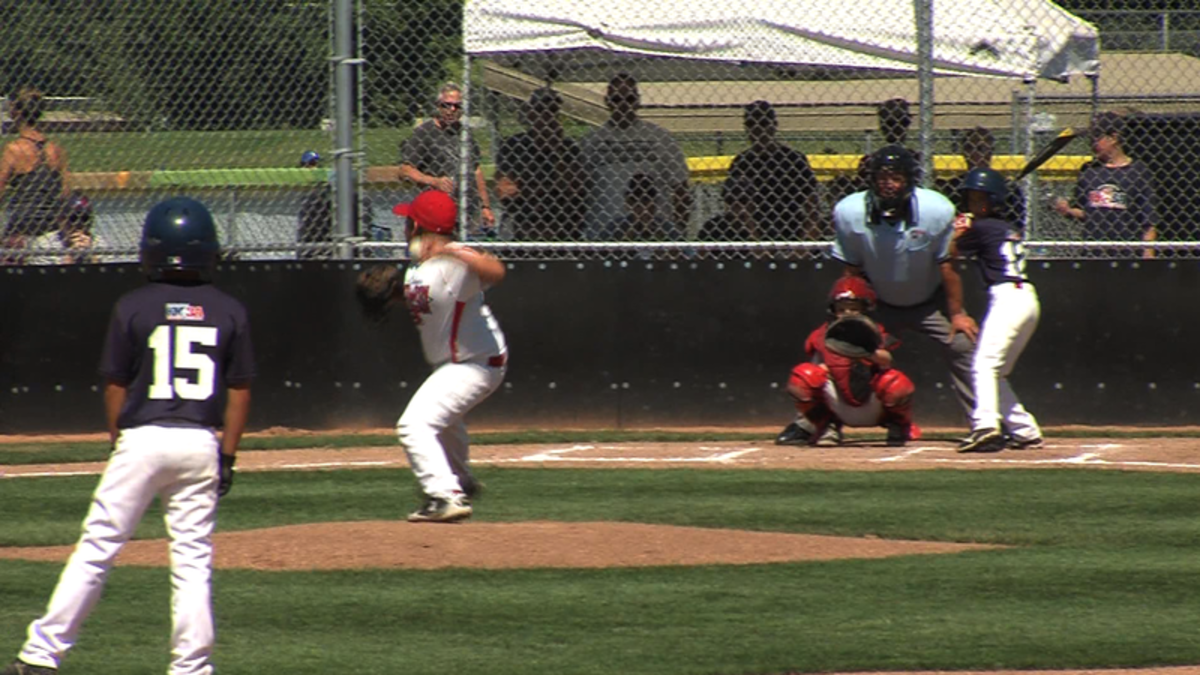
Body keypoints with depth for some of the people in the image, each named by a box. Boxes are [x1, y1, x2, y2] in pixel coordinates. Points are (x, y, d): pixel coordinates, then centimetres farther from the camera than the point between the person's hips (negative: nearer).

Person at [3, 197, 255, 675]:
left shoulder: (134, 307, -2)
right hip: (201, 443, 2)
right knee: (193, 559, 7)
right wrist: (228, 455, 10)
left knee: (96, 548, 2)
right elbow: (240, 391, 4)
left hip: (143, 438, -2)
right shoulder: (229, 312, 4)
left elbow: (116, 385, 2)